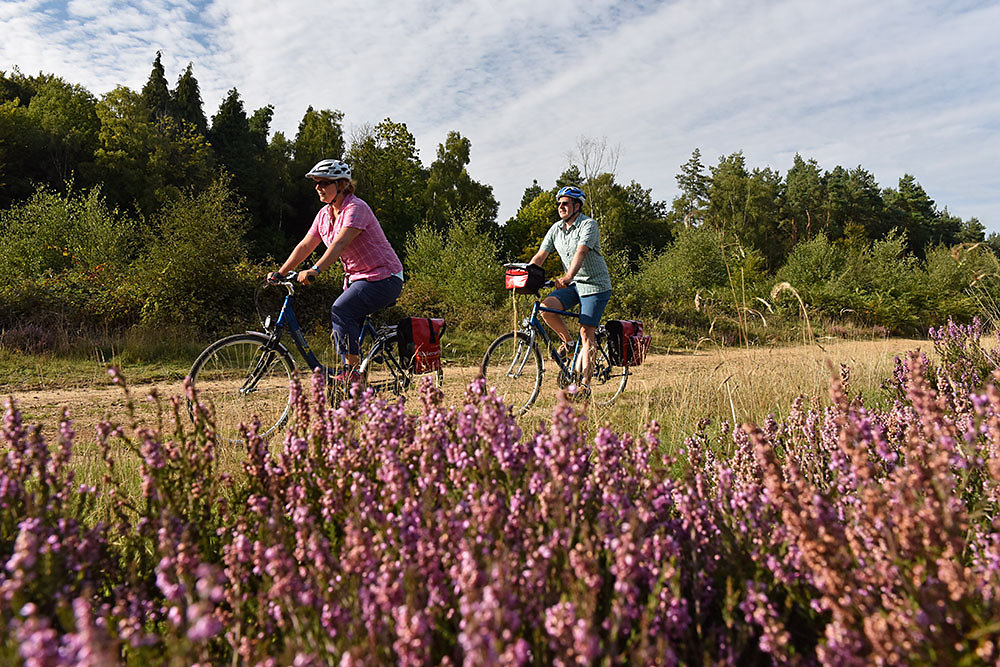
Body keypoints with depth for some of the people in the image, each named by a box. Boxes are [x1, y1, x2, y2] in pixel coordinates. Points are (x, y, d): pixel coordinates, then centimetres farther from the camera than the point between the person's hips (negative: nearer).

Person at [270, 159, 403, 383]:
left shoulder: (356, 208, -18)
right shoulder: (324, 214, 8)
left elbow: (340, 243, -31)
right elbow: (305, 246, 9)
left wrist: (315, 270, -42)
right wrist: (280, 273, 1)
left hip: (384, 277, -9)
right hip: (357, 278, 9)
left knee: (340, 310, -25)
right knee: (345, 322, 0)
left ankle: (352, 372, -17)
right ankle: (351, 378, 12)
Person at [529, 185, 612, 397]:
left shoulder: (588, 225, -15)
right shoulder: (556, 229, 5)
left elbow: (581, 253, -31)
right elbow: (540, 255, 1)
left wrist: (568, 277, -46)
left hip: (595, 284, -6)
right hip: (571, 284, 6)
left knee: (586, 332, -11)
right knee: (545, 307, -21)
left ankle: (585, 383, -5)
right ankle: (567, 340, 4)